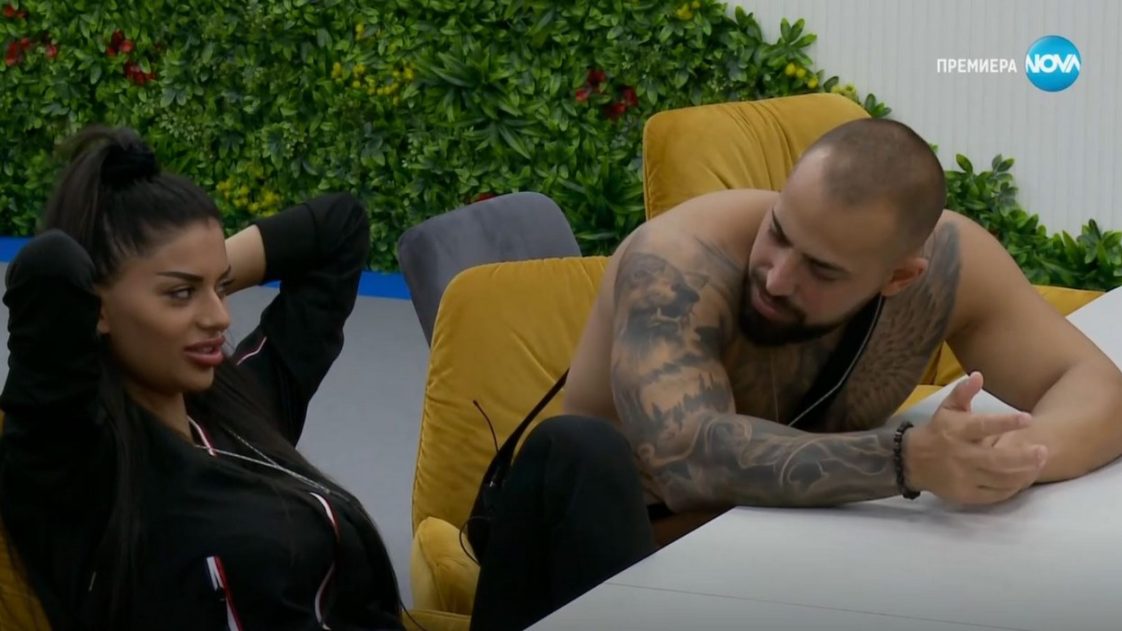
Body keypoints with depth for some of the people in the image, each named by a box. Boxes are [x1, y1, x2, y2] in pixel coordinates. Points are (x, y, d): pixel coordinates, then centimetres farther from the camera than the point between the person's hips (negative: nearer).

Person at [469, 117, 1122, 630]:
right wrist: (909, 461, -54)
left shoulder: (950, 261, -16)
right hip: (600, 546, -2)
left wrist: (1019, 456, -38)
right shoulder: (681, 262, -29)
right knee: (573, 450, -36)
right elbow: (686, 454, -43)